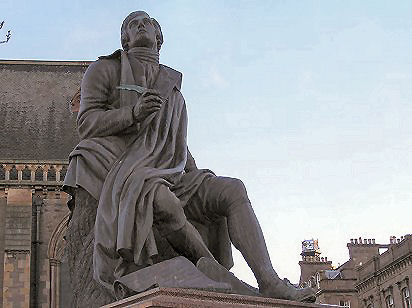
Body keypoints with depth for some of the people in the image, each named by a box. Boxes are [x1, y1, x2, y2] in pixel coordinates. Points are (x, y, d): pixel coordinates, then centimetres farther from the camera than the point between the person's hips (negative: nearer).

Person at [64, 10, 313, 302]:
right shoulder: (105, 70, 13)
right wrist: (134, 113, -18)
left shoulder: (174, 92, 26)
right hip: (120, 169, -5)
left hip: (167, 176, 5)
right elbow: (87, 123, 0)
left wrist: (198, 186, 5)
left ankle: (270, 284, -27)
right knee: (160, 198, -39)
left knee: (232, 190, -18)